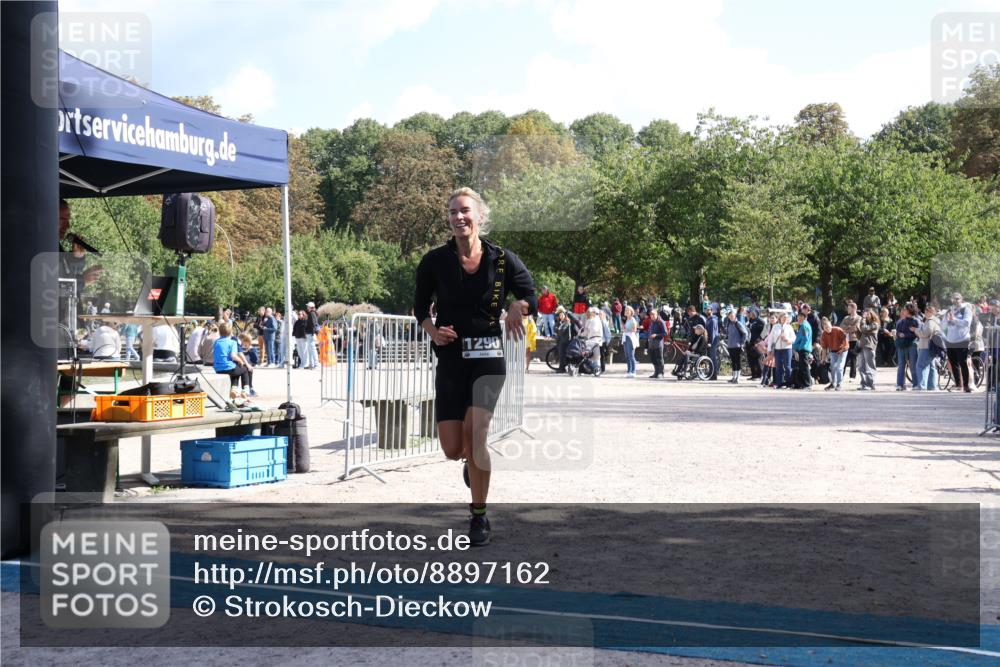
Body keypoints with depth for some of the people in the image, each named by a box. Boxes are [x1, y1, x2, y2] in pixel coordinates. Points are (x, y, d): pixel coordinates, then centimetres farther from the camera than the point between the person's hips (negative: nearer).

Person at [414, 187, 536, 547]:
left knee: (474, 430, -19)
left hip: (488, 357, -2)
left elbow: (532, 295, 7)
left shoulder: (502, 259, -2)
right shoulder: (435, 260, -1)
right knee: (453, 449, -1)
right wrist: (433, 331, -9)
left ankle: (479, 516, -3)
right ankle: (474, 460, 40)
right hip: (450, 358, 2)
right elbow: (420, 306, 11)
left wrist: (518, 307, -16)